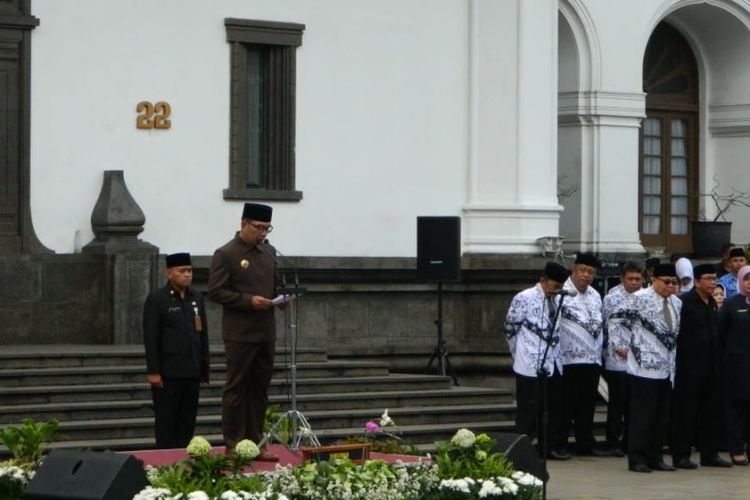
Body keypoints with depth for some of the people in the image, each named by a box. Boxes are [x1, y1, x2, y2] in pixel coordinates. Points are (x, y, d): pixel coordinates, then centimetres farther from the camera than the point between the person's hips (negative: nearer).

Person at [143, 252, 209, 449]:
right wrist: (153, 371, -13)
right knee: (166, 422, -1)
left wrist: (205, 369, 13)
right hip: (168, 373, -5)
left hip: (192, 372, 5)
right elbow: (150, 338, -8)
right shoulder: (156, 299, -4)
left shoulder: (197, 298, 12)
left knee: (188, 421, 7)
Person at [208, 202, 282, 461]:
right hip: (240, 334, -7)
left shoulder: (269, 252, 13)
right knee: (236, 389, -1)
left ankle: (255, 442, 15)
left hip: (266, 332, 7)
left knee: (260, 389, 9)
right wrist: (248, 301, -20)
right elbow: (216, 291, -12)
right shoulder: (225, 254, -8)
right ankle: (233, 446, 2)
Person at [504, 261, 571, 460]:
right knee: (529, 410, -1)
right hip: (531, 366, -7)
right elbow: (509, 329, -4)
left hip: (553, 364, 7)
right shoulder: (524, 299, -10)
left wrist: (555, 355, 12)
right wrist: (521, 354, 3)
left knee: (554, 408, 10)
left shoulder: (555, 301, 10)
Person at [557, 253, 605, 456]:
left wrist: (598, 352, 18)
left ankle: (585, 443, 17)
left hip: (592, 359, 7)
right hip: (568, 359, -7)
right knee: (566, 404, -1)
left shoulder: (595, 296, 16)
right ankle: (559, 444, 6)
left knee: (587, 404, 10)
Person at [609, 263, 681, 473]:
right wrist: (621, 345, -7)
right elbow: (615, 319, -7)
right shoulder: (639, 299, -10)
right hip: (644, 368, -8)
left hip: (666, 370, 8)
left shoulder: (676, 303, 15)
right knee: (642, 415, -6)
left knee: (662, 416, 10)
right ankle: (637, 458, -1)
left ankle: (655, 457, 18)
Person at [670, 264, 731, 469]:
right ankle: (681, 455, 3)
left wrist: (717, 362, 14)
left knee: (711, 411, 9)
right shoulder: (684, 302, -10)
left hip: (711, 367, 8)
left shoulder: (712, 304, 14)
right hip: (690, 367, -7)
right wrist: (679, 363, -14)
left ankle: (709, 454, 16)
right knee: (685, 412, -2)